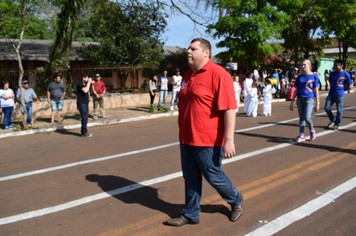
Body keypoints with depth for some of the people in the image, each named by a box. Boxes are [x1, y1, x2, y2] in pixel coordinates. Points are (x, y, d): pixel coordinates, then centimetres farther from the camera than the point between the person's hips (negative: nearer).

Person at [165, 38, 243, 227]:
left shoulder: (217, 74, -14)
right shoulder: (188, 75, 11)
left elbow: (229, 109, -19)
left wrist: (229, 140, -22)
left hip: (207, 141, -7)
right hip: (187, 139, 7)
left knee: (214, 176, 9)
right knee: (190, 178, 13)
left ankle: (236, 201, 35)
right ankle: (190, 214, 27)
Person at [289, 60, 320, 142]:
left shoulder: (314, 76, 0)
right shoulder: (299, 77, 10)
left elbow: (316, 91, 0)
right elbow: (296, 91, 13)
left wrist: (317, 104, -3)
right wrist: (292, 103, 11)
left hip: (309, 99, -4)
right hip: (300, 99, 4)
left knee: (307, 117, -17)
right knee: (301, 118, 7)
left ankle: (312, 130, 12)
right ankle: (301, 136, 14)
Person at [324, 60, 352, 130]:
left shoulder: (346, 74, -9)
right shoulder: (332, 73, 3)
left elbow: (349, 86, -2)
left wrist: (342, 90, 5)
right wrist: (332, 88, 11)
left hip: (340, 95, -4)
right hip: (331, 94, 4)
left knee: (339, 111, 3)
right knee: (327, 108, -2)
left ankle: (336, 125, 18)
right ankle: (333, 120, 22)